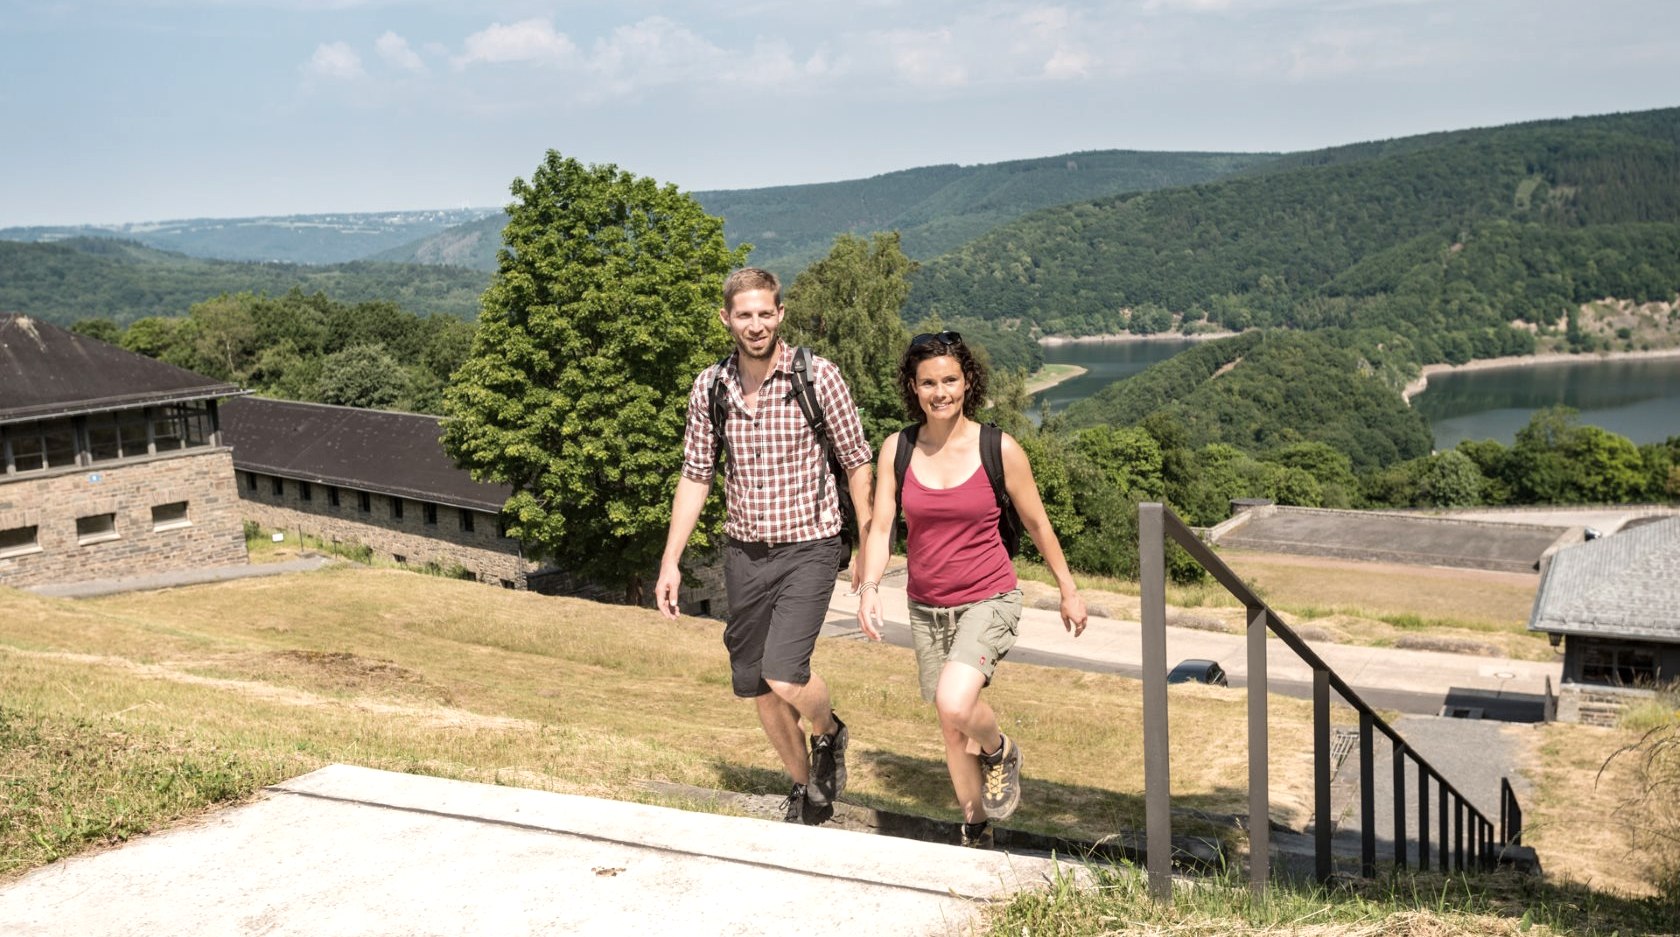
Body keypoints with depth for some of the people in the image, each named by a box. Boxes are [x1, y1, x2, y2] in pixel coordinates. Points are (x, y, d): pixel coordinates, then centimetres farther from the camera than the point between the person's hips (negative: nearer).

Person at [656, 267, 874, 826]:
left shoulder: (819, 377, -9)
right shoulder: (709, 387, 1)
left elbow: (857, 462, -1)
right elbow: (695, 476, 7)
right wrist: (670, 562, 2)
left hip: (808, 549, -4)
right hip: (743, 551, 4)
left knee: (783, 674, -20)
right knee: (756, 688, 10)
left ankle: (828, 733, 15)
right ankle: (807, 790, 32)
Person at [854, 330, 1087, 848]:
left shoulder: (1000, 449, -10)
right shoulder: (897, 449, -3)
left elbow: (1036, 522, 1)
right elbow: (881, 526, -4)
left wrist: (1068, 590, 9)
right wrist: (870, 586, -21)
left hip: (988, 601, -4)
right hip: (927, 608, 4)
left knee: (955, 702, -26)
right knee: (951, 728, 13)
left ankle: (1000, 751, 9)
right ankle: (977, 831, 34)